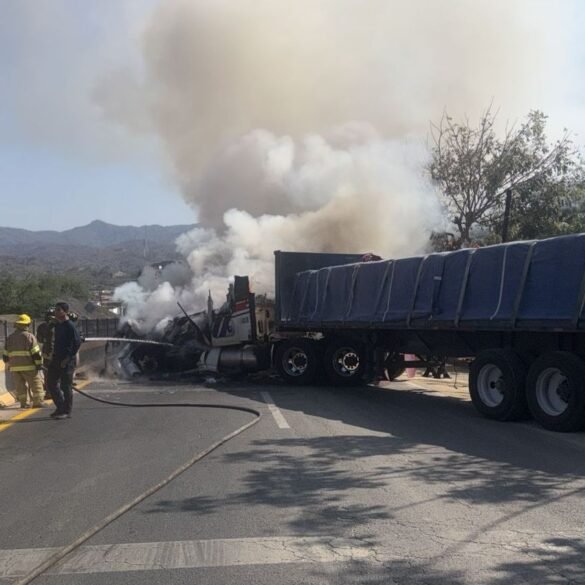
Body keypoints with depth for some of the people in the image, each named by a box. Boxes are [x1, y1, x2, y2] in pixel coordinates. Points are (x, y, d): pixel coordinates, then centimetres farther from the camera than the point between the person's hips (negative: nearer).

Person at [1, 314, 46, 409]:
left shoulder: (10, 338, 10)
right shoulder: (29, 336, -7)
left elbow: (5, 355, 14)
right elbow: (36, 353, -11)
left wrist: (9, 365, 24)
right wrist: (39, 364, -5)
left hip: (15, 367, 5)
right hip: (28, 366, -5)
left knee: (20, 385, 11)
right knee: (36, 384, 2)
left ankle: (23, 403, 11)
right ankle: (38, 402, -1)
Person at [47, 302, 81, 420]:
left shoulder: (70, 326, -14)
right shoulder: (57, 325, 12)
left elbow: (77, 342, -19)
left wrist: (68, 358, -19)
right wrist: (54, 355, 15)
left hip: (67, 360, -9)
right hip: (56, 358, 9)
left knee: (66, 386, -3)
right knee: (51, 382, 12)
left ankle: (66, 411, 7)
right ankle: (60, 407, 24)